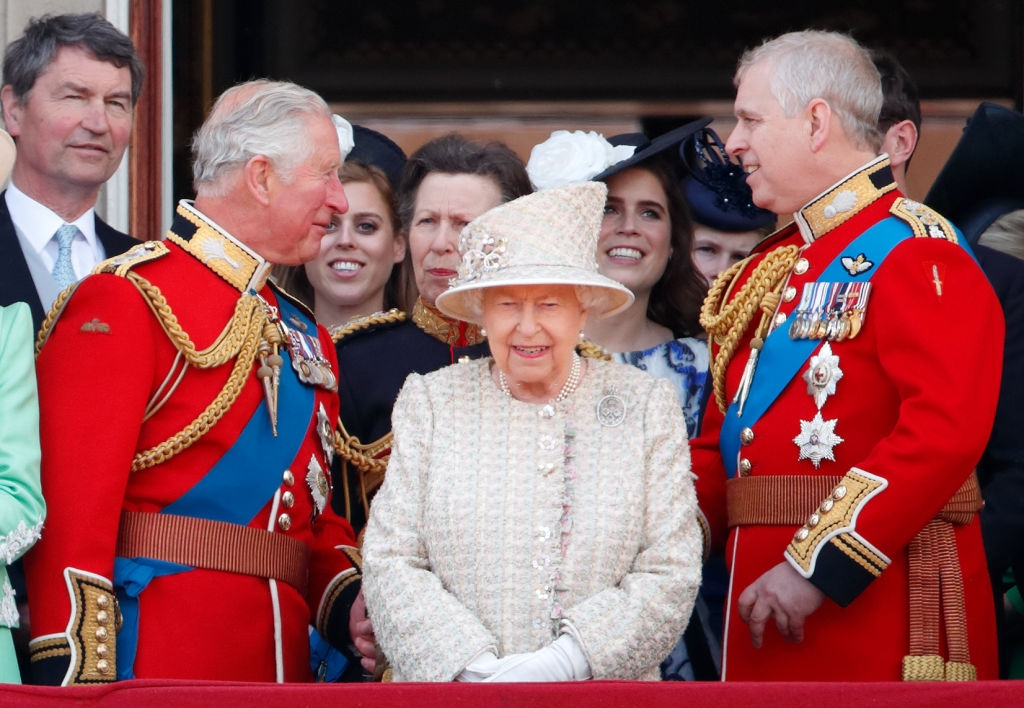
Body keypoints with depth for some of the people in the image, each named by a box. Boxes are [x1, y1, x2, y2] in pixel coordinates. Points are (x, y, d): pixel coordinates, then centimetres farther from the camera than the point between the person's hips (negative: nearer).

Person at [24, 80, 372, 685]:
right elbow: (72, 510, -14)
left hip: (286, 666, 8)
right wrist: (77, 682, -22)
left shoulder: (305, 336, 19)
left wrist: (350, 602, 4)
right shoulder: (127, 301, -7)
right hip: (155, 663, -7)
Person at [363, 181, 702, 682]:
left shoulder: (647, 405, 7)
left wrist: (566, 661, -13)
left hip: (605, 695, -1)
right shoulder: (429, 402, 8)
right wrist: (471, 670, -12)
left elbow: (671, 575, 1)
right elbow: (389, 562, 2)